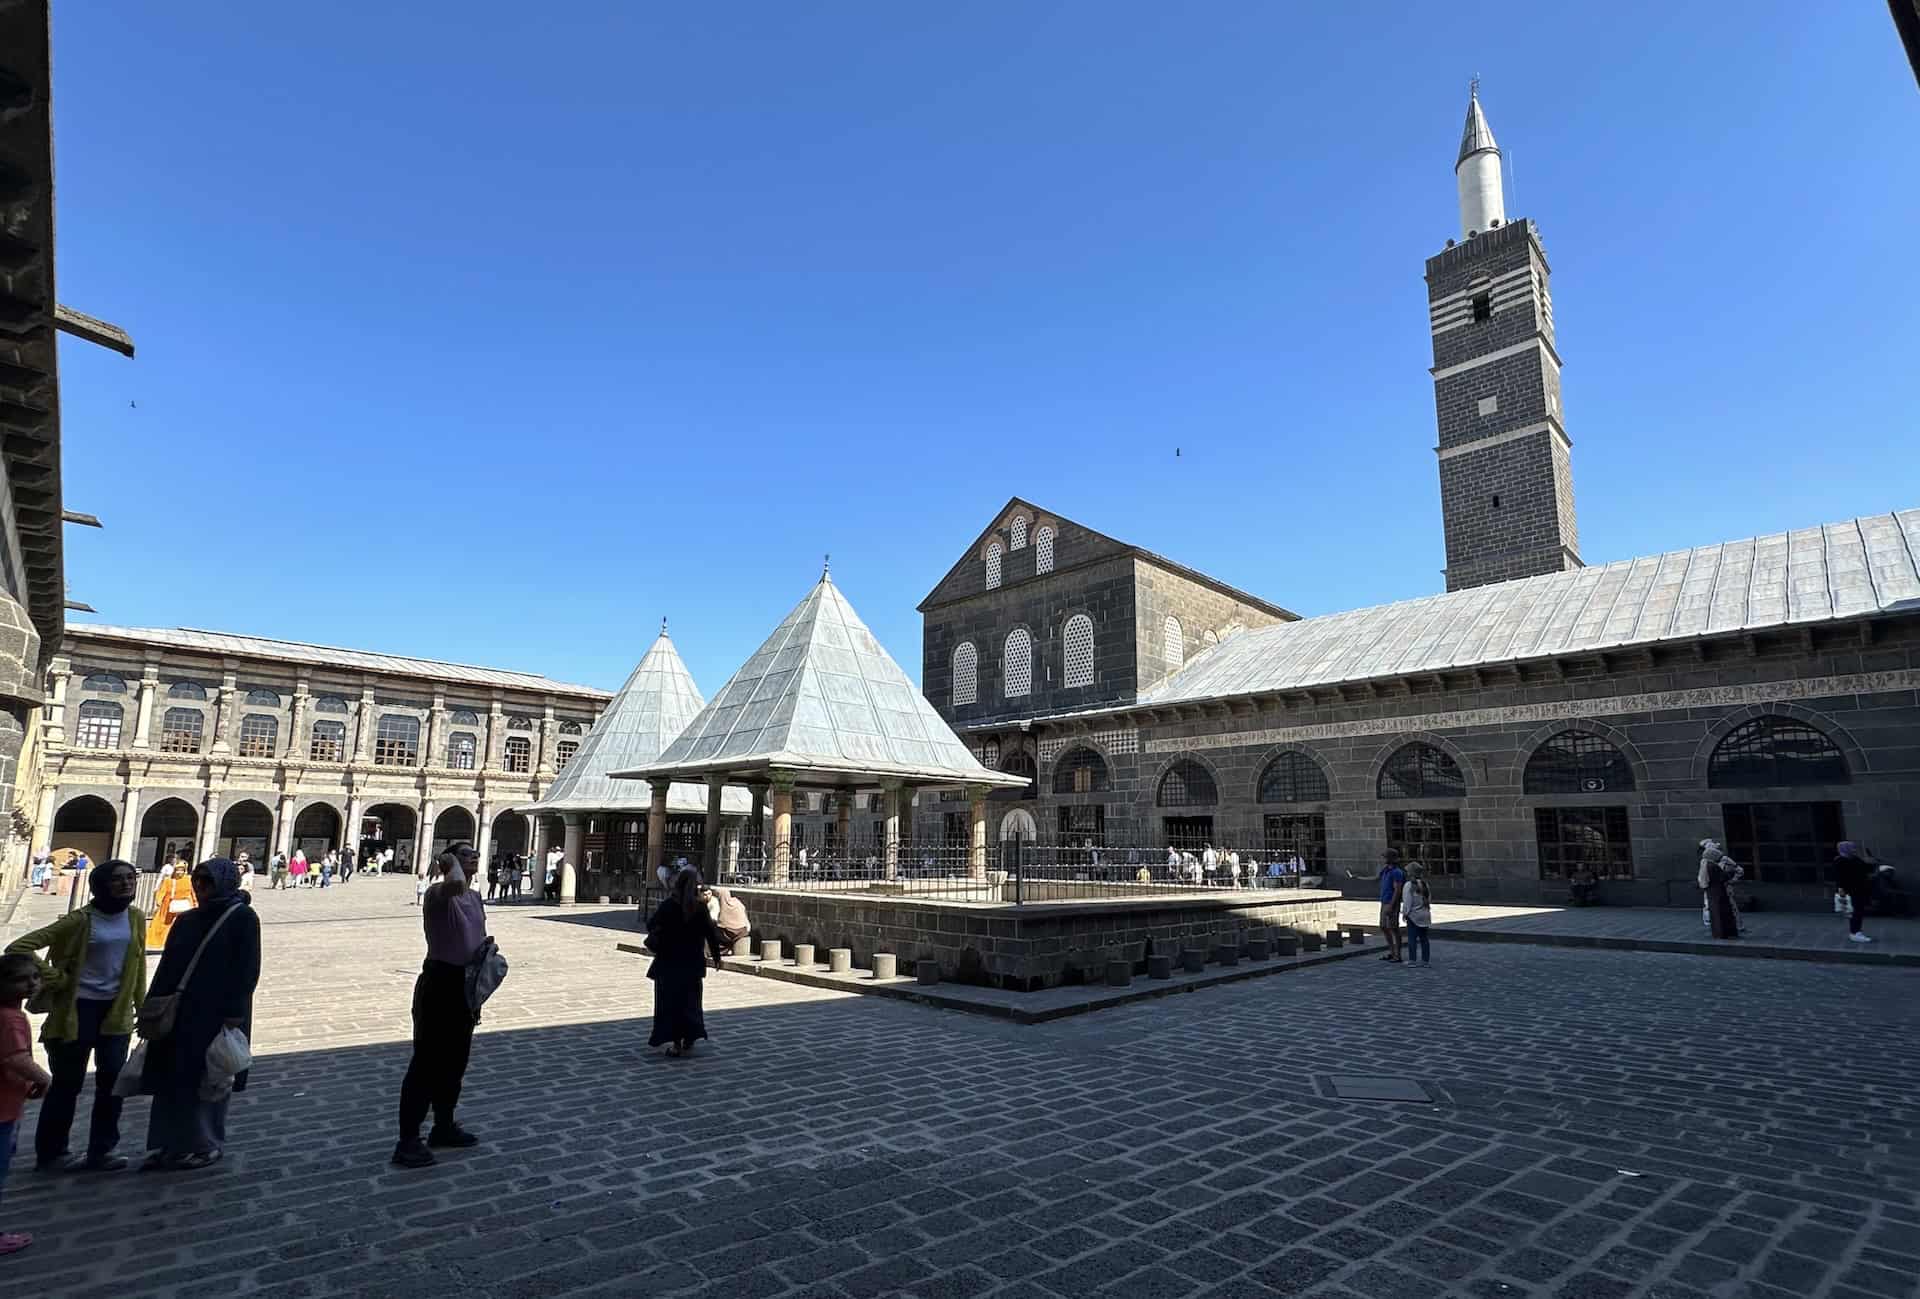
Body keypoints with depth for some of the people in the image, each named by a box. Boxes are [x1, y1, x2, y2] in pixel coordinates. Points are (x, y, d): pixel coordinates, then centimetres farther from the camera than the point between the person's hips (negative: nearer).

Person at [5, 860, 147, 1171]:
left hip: (116, 1011, 4)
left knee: (112, 1081, 5)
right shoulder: (81, 920, -14)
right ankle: (49, 1153, 24)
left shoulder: (135, 917, 1)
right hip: (79, 1010, -4)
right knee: (68, 1084, 7)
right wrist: (55, 979, -13)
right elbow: (18, 947, -13)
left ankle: (100, 1152, 16)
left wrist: (143, 1009, 10)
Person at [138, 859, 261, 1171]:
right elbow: (166, 967, 14)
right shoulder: (186, 921, 10)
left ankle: (206, 1145, 18)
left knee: (207, 1081, 3)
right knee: (170, 1080, 10)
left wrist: (234, 1013, -18)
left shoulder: (242, 918, -9)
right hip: (178, 1012, 6)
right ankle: (169, 1144, 24)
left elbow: (248, 969, -13)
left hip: (216, 1015, -6)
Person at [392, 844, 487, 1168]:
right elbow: (456, 885, -40)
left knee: (455, 1061, 18)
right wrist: (451, 863, -21)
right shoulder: (437, 893, -15)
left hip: (465, 984, 8)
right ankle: (407, 1141, 8)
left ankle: (444, 1128, 32)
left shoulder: (476, 898, 10)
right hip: (439, 982, -8)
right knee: (426, 1061, -2)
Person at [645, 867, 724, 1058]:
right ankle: (689, 1042, 20)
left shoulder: (668, 906, -13)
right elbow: (711, 933, -3)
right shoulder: (700, 907, -8)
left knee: (670, 1002, 8)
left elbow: (651, 926, -6)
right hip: (692, 964, 2)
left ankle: (676, 1043, 7)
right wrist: (716, 956, 7)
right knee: (690, 1001, 16)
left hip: (668, 963, -2)